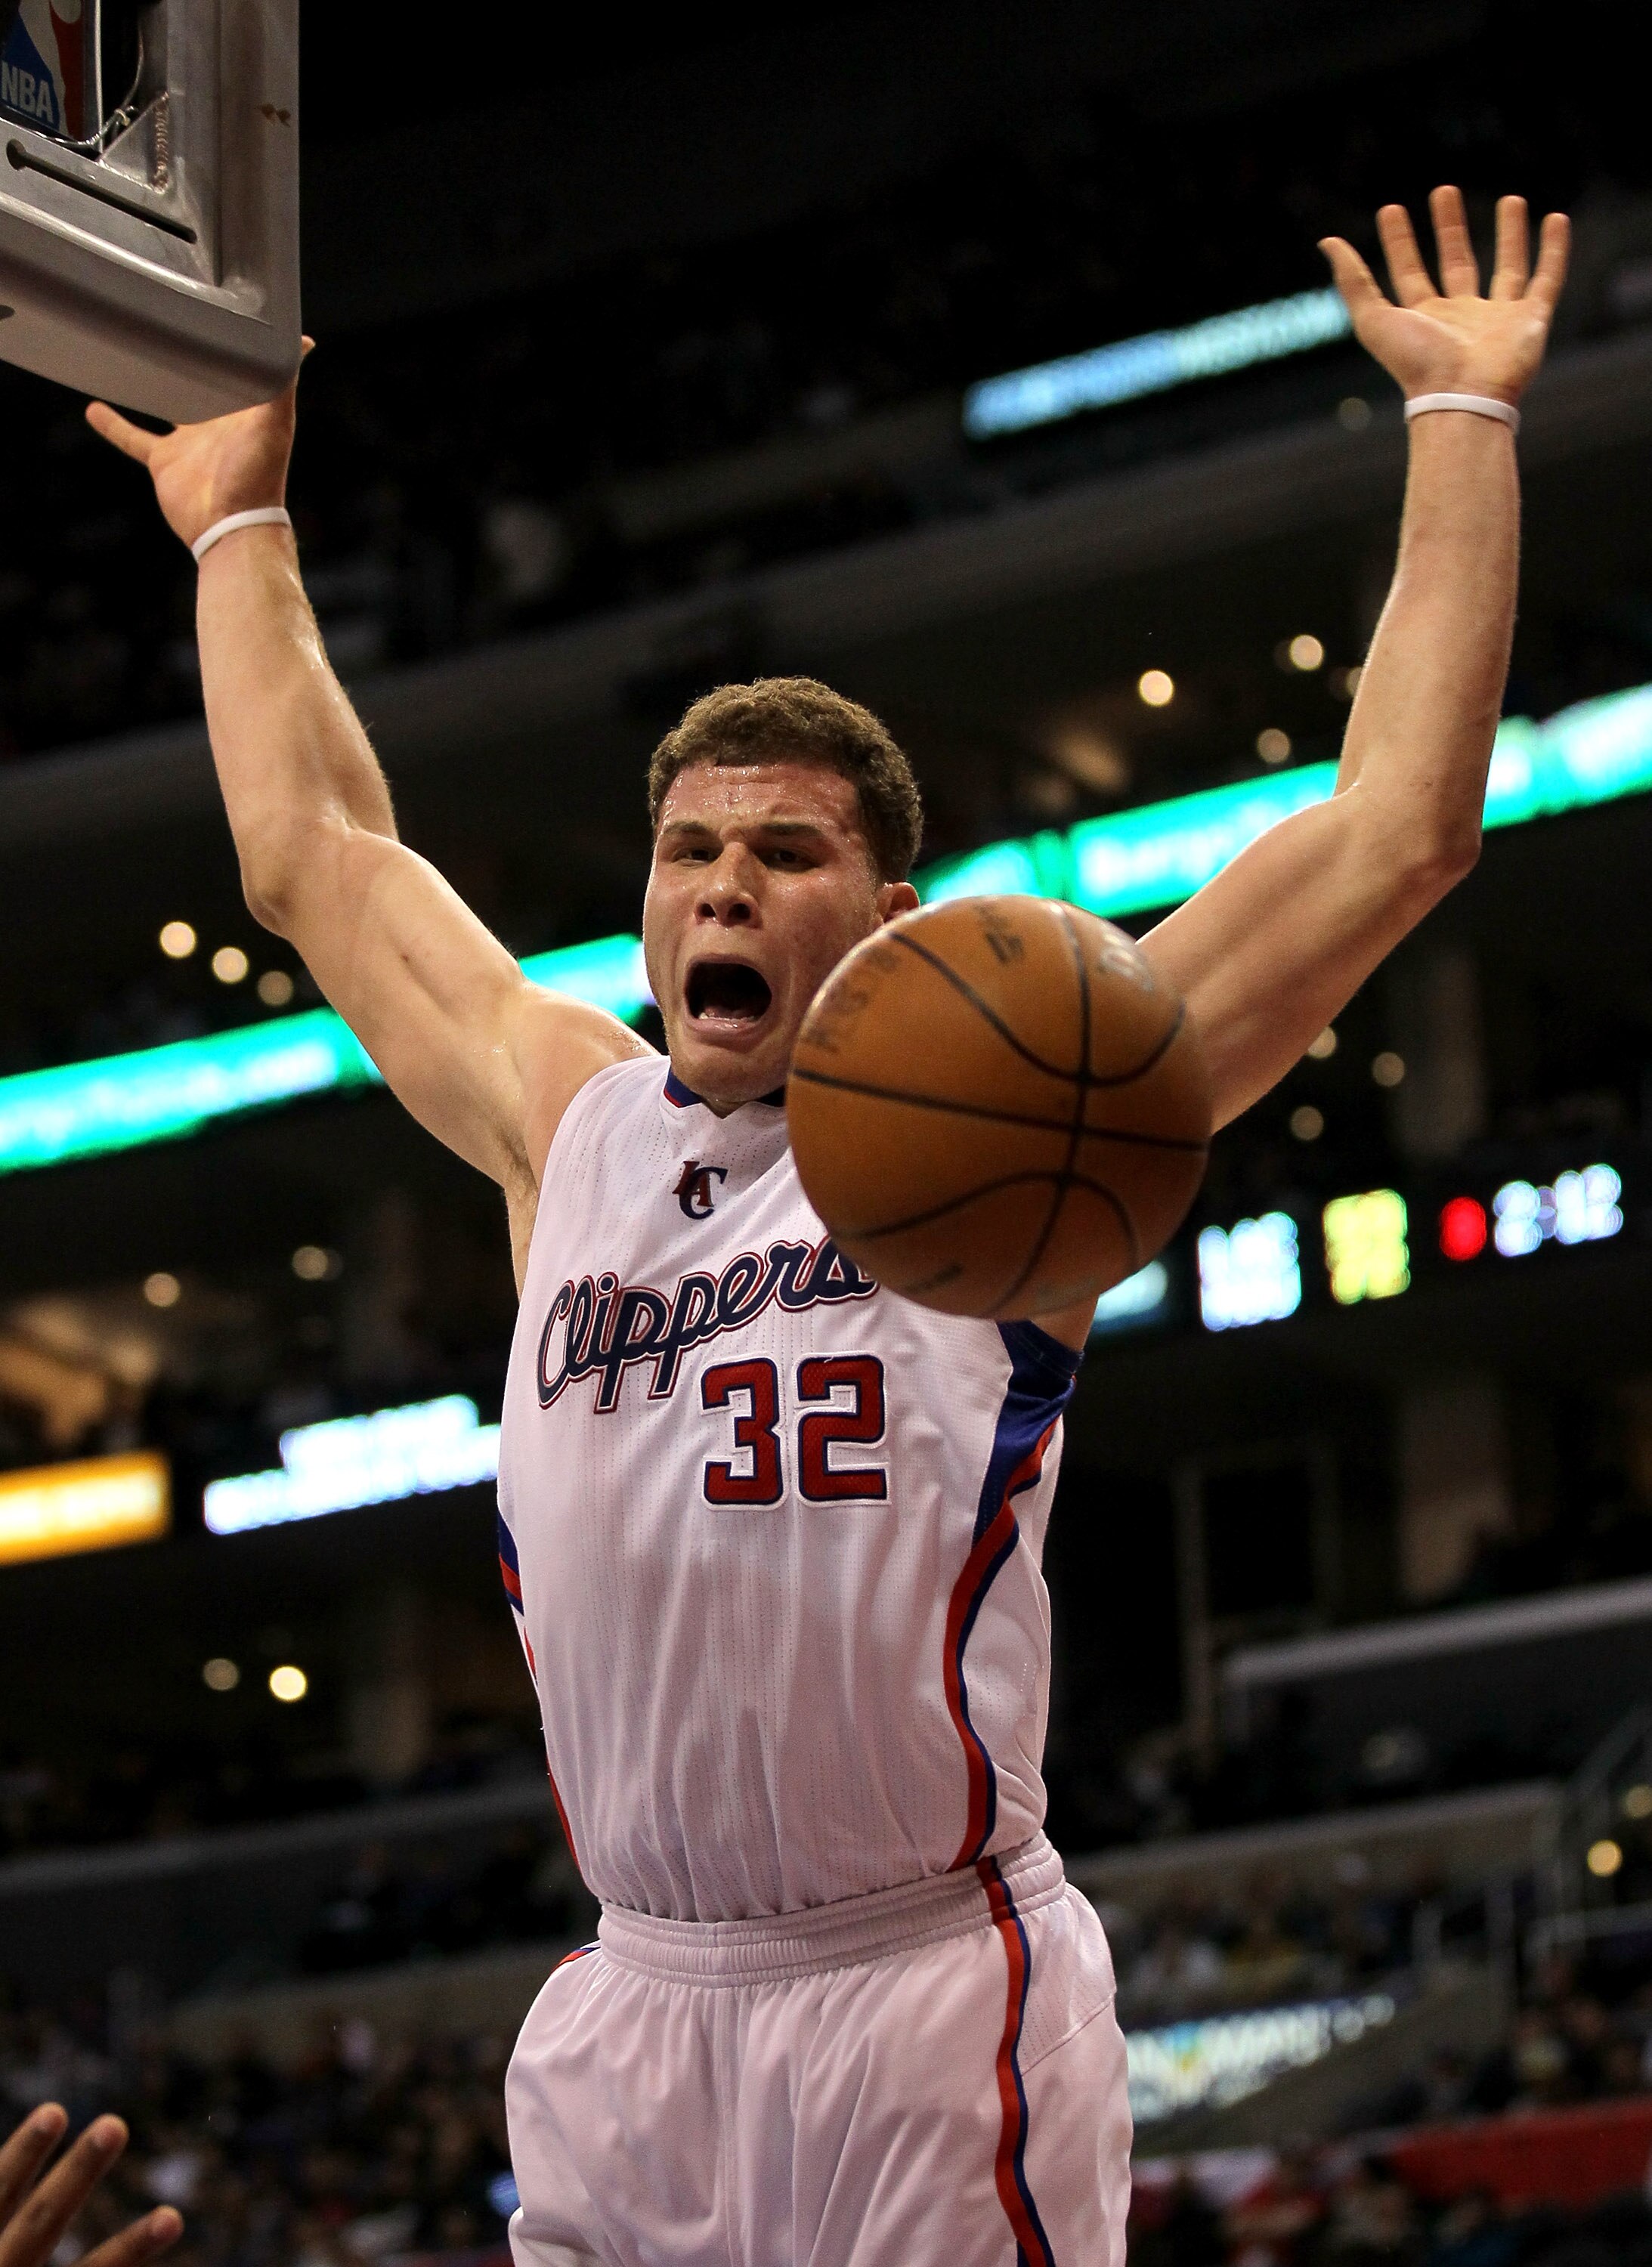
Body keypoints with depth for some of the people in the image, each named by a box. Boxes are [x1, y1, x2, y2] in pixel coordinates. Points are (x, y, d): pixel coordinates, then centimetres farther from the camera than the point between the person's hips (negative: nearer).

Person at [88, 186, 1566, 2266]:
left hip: (933, 1999, -4)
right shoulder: (568, 1126, 16)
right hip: (627, 2010, 5)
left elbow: (1395, 833, 3)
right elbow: (314, 854, 30)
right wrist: (239, 527, 37)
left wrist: (1463, 420, 6)